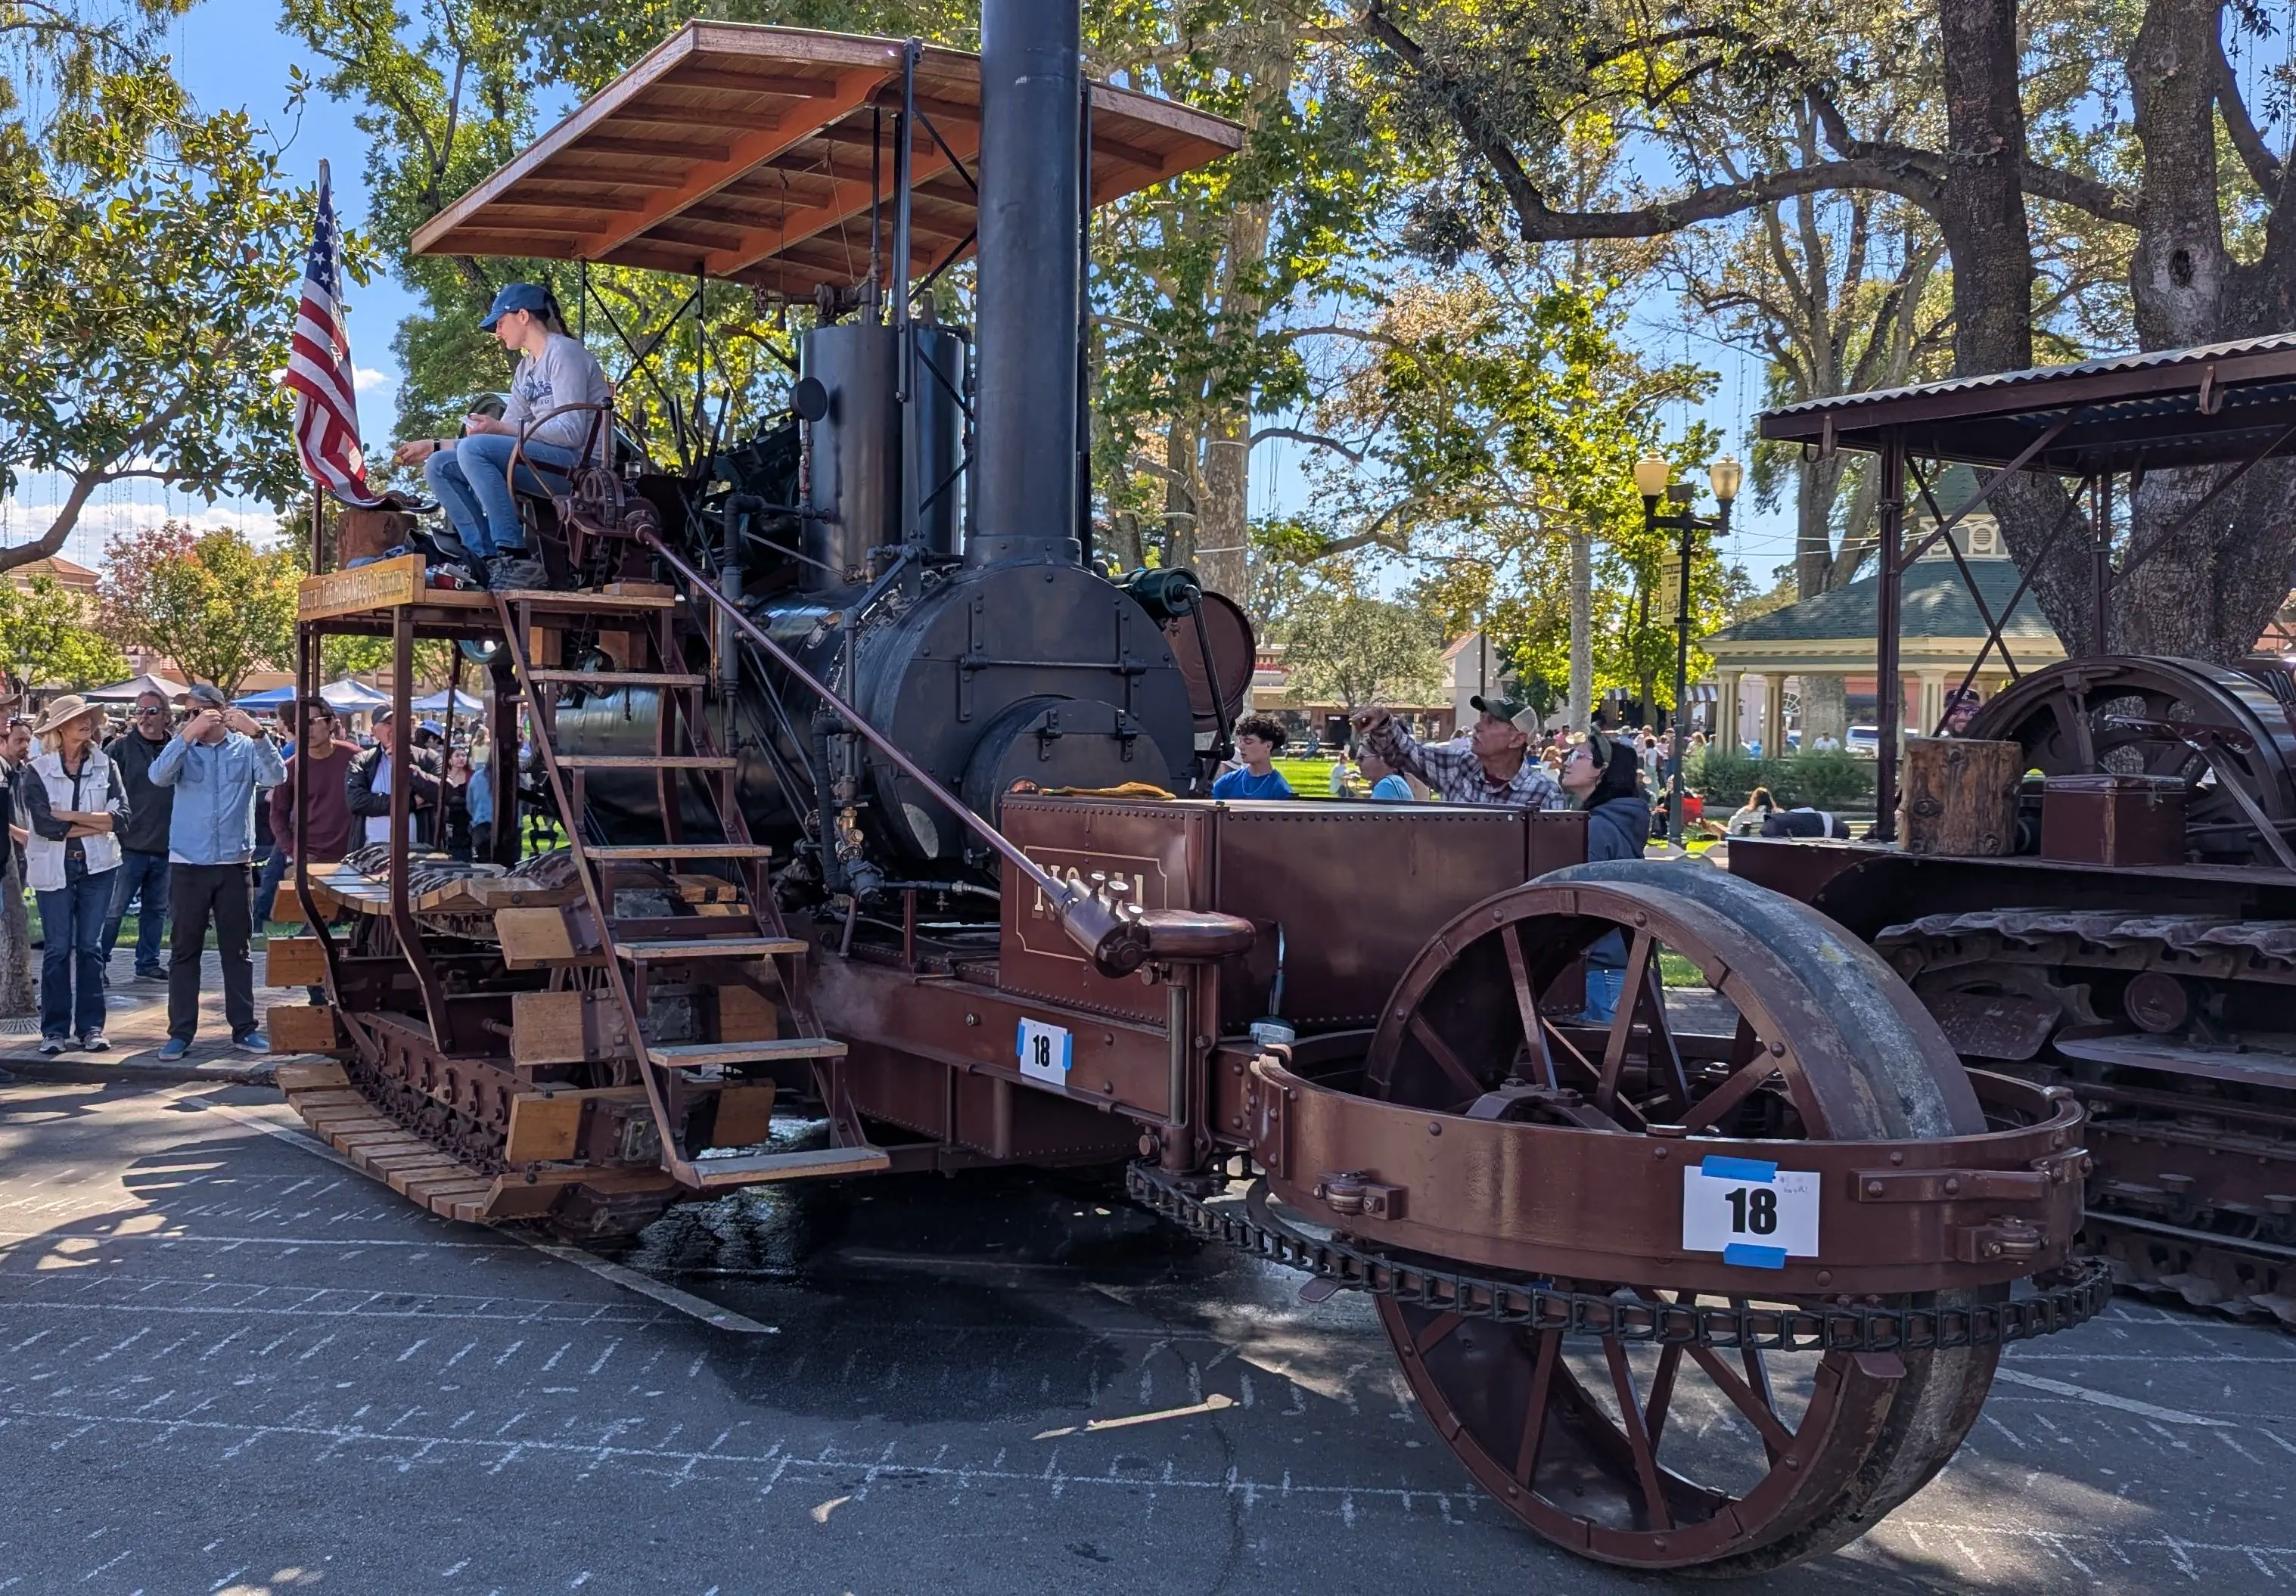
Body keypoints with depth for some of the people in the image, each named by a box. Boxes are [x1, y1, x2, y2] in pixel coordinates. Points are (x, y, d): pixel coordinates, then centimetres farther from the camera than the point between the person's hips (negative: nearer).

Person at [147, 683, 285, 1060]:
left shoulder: (246, 747, 3)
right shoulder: (184, 749, 5)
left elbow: (276, 777, -14)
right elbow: (158, 776, -15)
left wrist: (257, 733, -26)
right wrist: (188, 734, -25)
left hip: (234, 863, 0)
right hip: (188, 864, 0)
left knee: (237, 949, 7)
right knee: (185, 950, 4)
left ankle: (244, 1029, 13)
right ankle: (181, 1032, 9)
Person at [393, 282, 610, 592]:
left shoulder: (564, 352, -4)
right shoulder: (526, 369, 22)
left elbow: (571, 431, -16)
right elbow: (503, 436, 19)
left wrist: (501, 428, -18)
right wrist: (434, 446, 15)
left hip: (582, 463, -9)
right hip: (546, 461, 9)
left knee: (474, 449, -27)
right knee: (439, 466, 1)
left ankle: (516, 560, -28)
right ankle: (488, 560, -14)